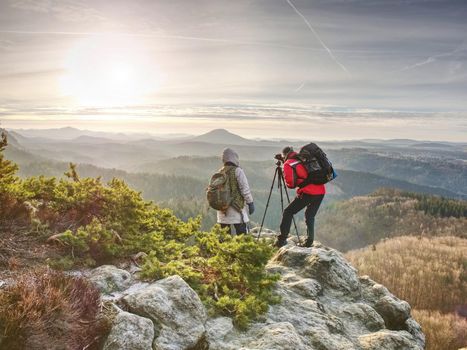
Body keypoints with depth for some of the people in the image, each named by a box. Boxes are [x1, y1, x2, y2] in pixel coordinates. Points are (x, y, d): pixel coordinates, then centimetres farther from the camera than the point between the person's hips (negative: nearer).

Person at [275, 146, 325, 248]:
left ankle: (282, 240, 4)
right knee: (310, 216, 21)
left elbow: (291, 184, -1)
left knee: (288, 213, 7)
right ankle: (309, 242, 17)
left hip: (307, 193, -6)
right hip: (321, 191, 6)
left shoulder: (288, 164, 3)